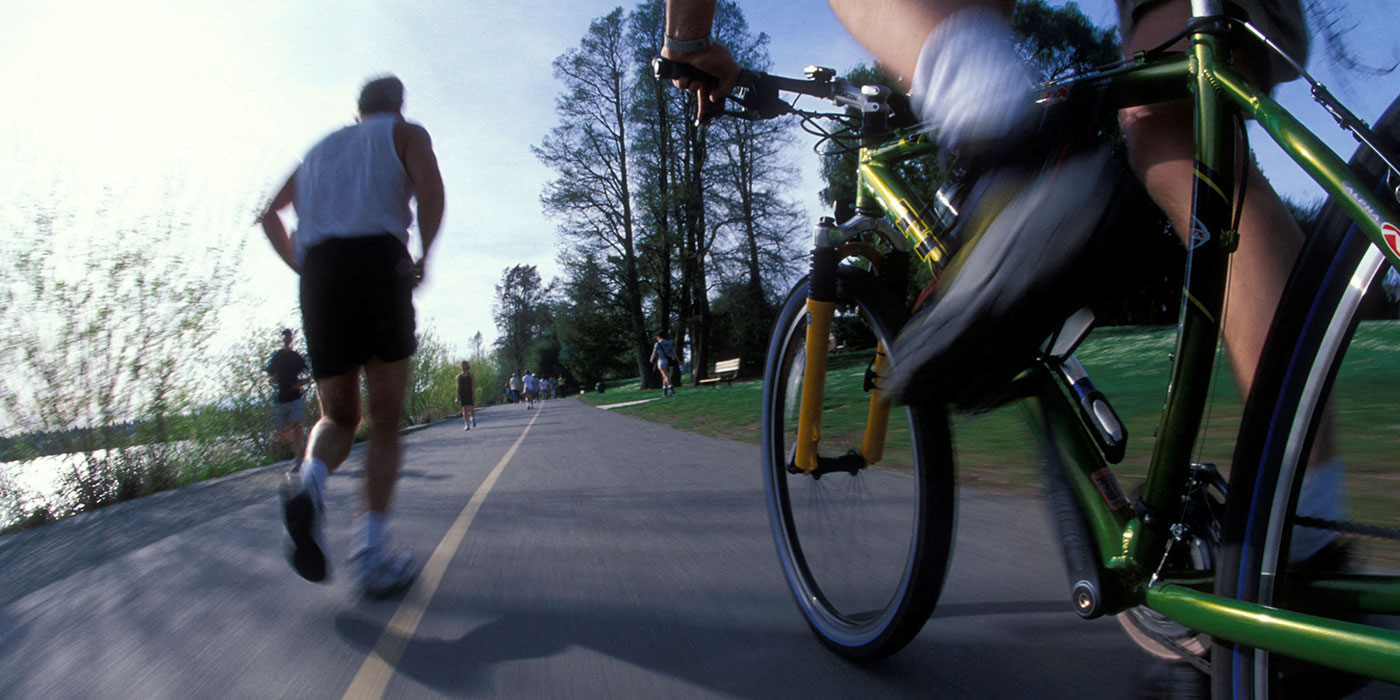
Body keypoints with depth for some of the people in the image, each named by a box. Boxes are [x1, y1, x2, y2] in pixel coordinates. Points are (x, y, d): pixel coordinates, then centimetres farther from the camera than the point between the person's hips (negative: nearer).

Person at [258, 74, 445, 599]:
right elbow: (430, 186, -7)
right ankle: (371, 552, -7)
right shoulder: (406, 133, 15)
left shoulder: (321, 149, 30)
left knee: (339, 417, 14)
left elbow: (269, 216, 25)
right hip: (379, 260, -4)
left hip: (318, 275, 4)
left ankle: (310, 483, -19)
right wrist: (423, 255, -1)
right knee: (385, 422, 2)